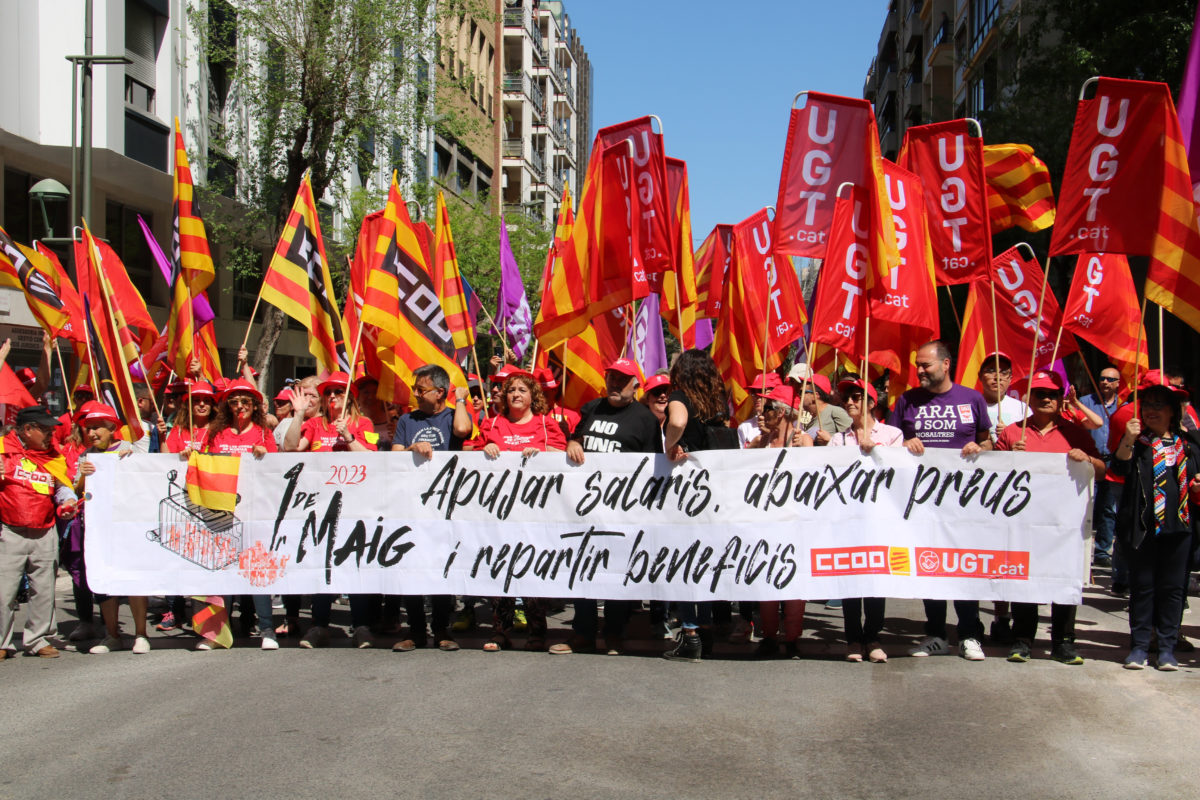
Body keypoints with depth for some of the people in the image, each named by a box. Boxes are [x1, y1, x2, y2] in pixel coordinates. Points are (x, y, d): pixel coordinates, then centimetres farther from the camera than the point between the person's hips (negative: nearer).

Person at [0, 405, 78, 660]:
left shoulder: (54, 456, 12)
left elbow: (62, 487, 19)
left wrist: (67, 501, -2)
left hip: (44, 534, 4)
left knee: (44, 590, 7)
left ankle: (38, 639, 19)